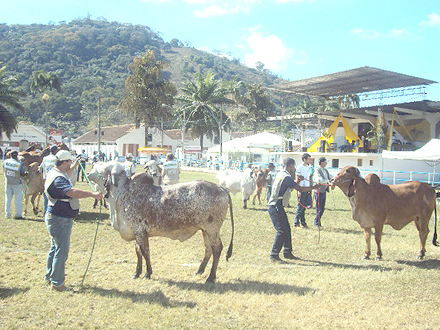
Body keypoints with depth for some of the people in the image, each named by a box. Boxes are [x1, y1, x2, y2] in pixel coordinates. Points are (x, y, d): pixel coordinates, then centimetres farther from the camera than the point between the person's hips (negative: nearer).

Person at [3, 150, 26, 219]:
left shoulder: (5, 162, -6)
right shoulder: (19, 164, -15)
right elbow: (23, 174, -12)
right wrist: (25, 173, 9)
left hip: (7, 183, 3)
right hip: (17, 183, -3)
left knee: (8, 199, 11)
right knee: (18, 199, 5)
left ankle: (7, 214, 14)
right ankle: (18, 214, 6)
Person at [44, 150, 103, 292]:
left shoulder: (55, 173, 10)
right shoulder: (58, 178, -25)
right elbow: (72, 192, -42)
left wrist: (74, 167, 44)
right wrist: (92, 194, -48)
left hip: (55, 218, 11)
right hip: (60, 219, -11)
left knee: (55, 247, 22)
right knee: (62, 250, -4)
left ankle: (50, 275, 36)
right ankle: (57, 282, 4)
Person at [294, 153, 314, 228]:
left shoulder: (309, 167, 13)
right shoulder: (300, 167, -8)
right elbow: (297, 180, -10)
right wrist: (299, 190, -15)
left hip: (307, 189, 7)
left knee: (304, 207, 10)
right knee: (300, 206, -4)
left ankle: (303, 223, 16)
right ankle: (296, 223, 3)